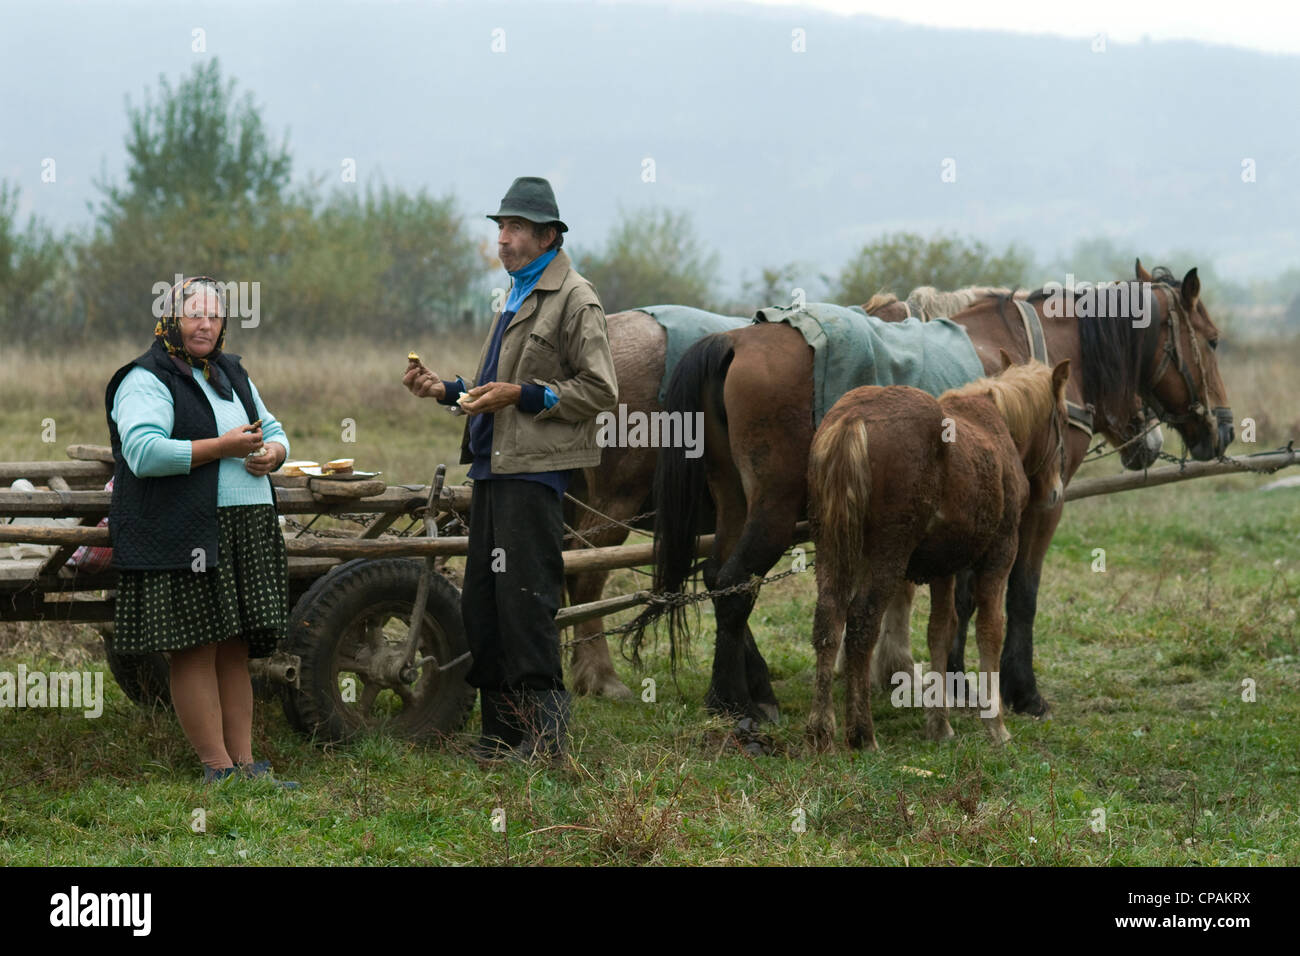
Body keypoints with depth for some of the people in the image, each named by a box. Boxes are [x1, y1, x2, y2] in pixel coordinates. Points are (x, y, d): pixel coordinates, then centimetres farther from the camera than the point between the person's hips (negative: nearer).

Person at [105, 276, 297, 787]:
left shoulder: (233, 374, 20)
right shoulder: (146, 381, -6)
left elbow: (273, 430, 25)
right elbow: (144, 453, -19)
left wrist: (272, 452, 0)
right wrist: (223, 446, -19)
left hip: (247, 531, 8)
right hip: (183, 537, -8)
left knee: (235, 650, 8)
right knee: (196, 651, -6)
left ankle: (244, 760, 11)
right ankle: (218, 768, -4)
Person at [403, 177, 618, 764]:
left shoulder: (573, 299, -7)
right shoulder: (517, 297, 22)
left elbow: (599, 391, -13)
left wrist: (521, 395, -18)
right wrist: (445, 391, 13)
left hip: (534, 472, -10)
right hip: (493, 467, 10)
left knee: (524, 602, -11)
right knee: (480, 605, 10)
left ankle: (545, 732, -6)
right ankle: (501, 730, 16)